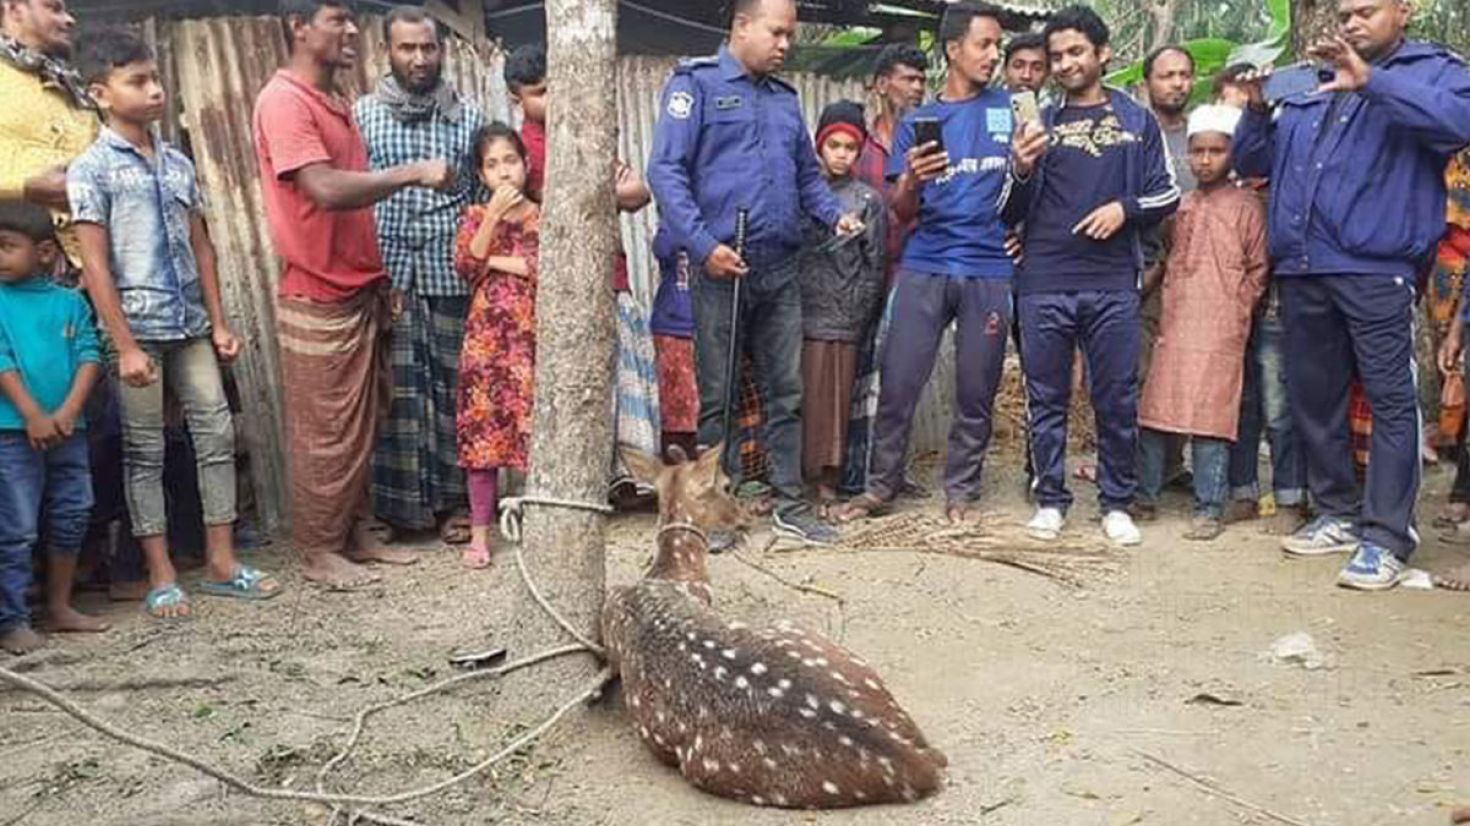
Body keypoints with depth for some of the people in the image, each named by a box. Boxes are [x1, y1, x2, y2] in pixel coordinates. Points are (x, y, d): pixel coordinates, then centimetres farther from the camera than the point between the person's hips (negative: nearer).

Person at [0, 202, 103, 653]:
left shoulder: (70, 302, 6)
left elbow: (89, 356, 0)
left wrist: (68, 410, -13)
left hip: (66, 429, 4)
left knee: (71, 520, 13)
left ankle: (60, 606, 27)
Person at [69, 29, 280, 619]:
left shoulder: (178, 164, 10)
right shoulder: (91, 170, -6)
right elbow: (95, 265, -10)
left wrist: (219, 323, 9)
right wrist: (126, 346, -14)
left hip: (190, 325, 5)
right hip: (137, 328, -5)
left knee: (217, 436, 6)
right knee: (144, 451, 3)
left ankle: (221, 562, 16)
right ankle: (161, 576, 13)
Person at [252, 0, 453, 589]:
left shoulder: (336, 103, 15)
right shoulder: (283, 101, -13)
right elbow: (325, 190, -26)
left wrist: (380, 279, 15)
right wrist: (413, 173, -19)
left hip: (361, 292, 8)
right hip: (318, 300, -8)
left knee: (360, 426, 14)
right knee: (323, 432, 1)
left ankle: (354, 534, 25)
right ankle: (318, 552, 13)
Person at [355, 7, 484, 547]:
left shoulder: (469, 115, 9)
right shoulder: (362, 114, 6)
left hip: (453, 276, 1)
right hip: (387, 277, -1)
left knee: (453, 387, 5)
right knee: (396, 392, 2)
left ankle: (453, 500, 16)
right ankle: (399, 505, 13)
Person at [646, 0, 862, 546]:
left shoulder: (784, 98, 17)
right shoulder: (696, 84, -2)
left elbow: (807, 172, 23)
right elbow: (665, 171, -10)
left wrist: (835, 214, 4)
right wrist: (704, 245, -18)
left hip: (780, 270, 6)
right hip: (721, 269, -6)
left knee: (786, 392, 8)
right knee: (717, 396, 2)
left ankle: (791, 505, 17)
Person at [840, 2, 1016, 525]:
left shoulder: (1010, 109, 9)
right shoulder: (918, 122, 10)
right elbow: (902, 211, 6)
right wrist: (911, 180, -13)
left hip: (990, 271, 0)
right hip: (925, 267, 0)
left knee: (976, 391, 3)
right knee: (898, 383, -2)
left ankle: (960, 490, 17)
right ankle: (881, 485, 12)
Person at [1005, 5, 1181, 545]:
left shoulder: (1136, 121, 11)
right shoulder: (1040, 123, 11)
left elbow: (1167, 195, 10)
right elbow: (1012, 213, 8)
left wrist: (1125, 208, -8)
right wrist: (1022, 171, -11)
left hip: (1113, 284, 0)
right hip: (1044, 284, 0)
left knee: (1117, 400, 4)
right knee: (1046, 399, 5)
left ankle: (1116, 504, 16)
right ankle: (1050, 500, 16)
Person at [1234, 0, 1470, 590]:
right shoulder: (1308, 86, 21)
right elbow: (1252, 163, 20)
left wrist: (1371, 81, -21)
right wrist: (1258, 110, 2)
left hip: (1376, 269, -6)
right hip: (1301, 270, 6)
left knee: (1390, 399, -6)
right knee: (1312, 396, 11)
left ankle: (1385, 536, -2)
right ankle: (1338, 514, 24)